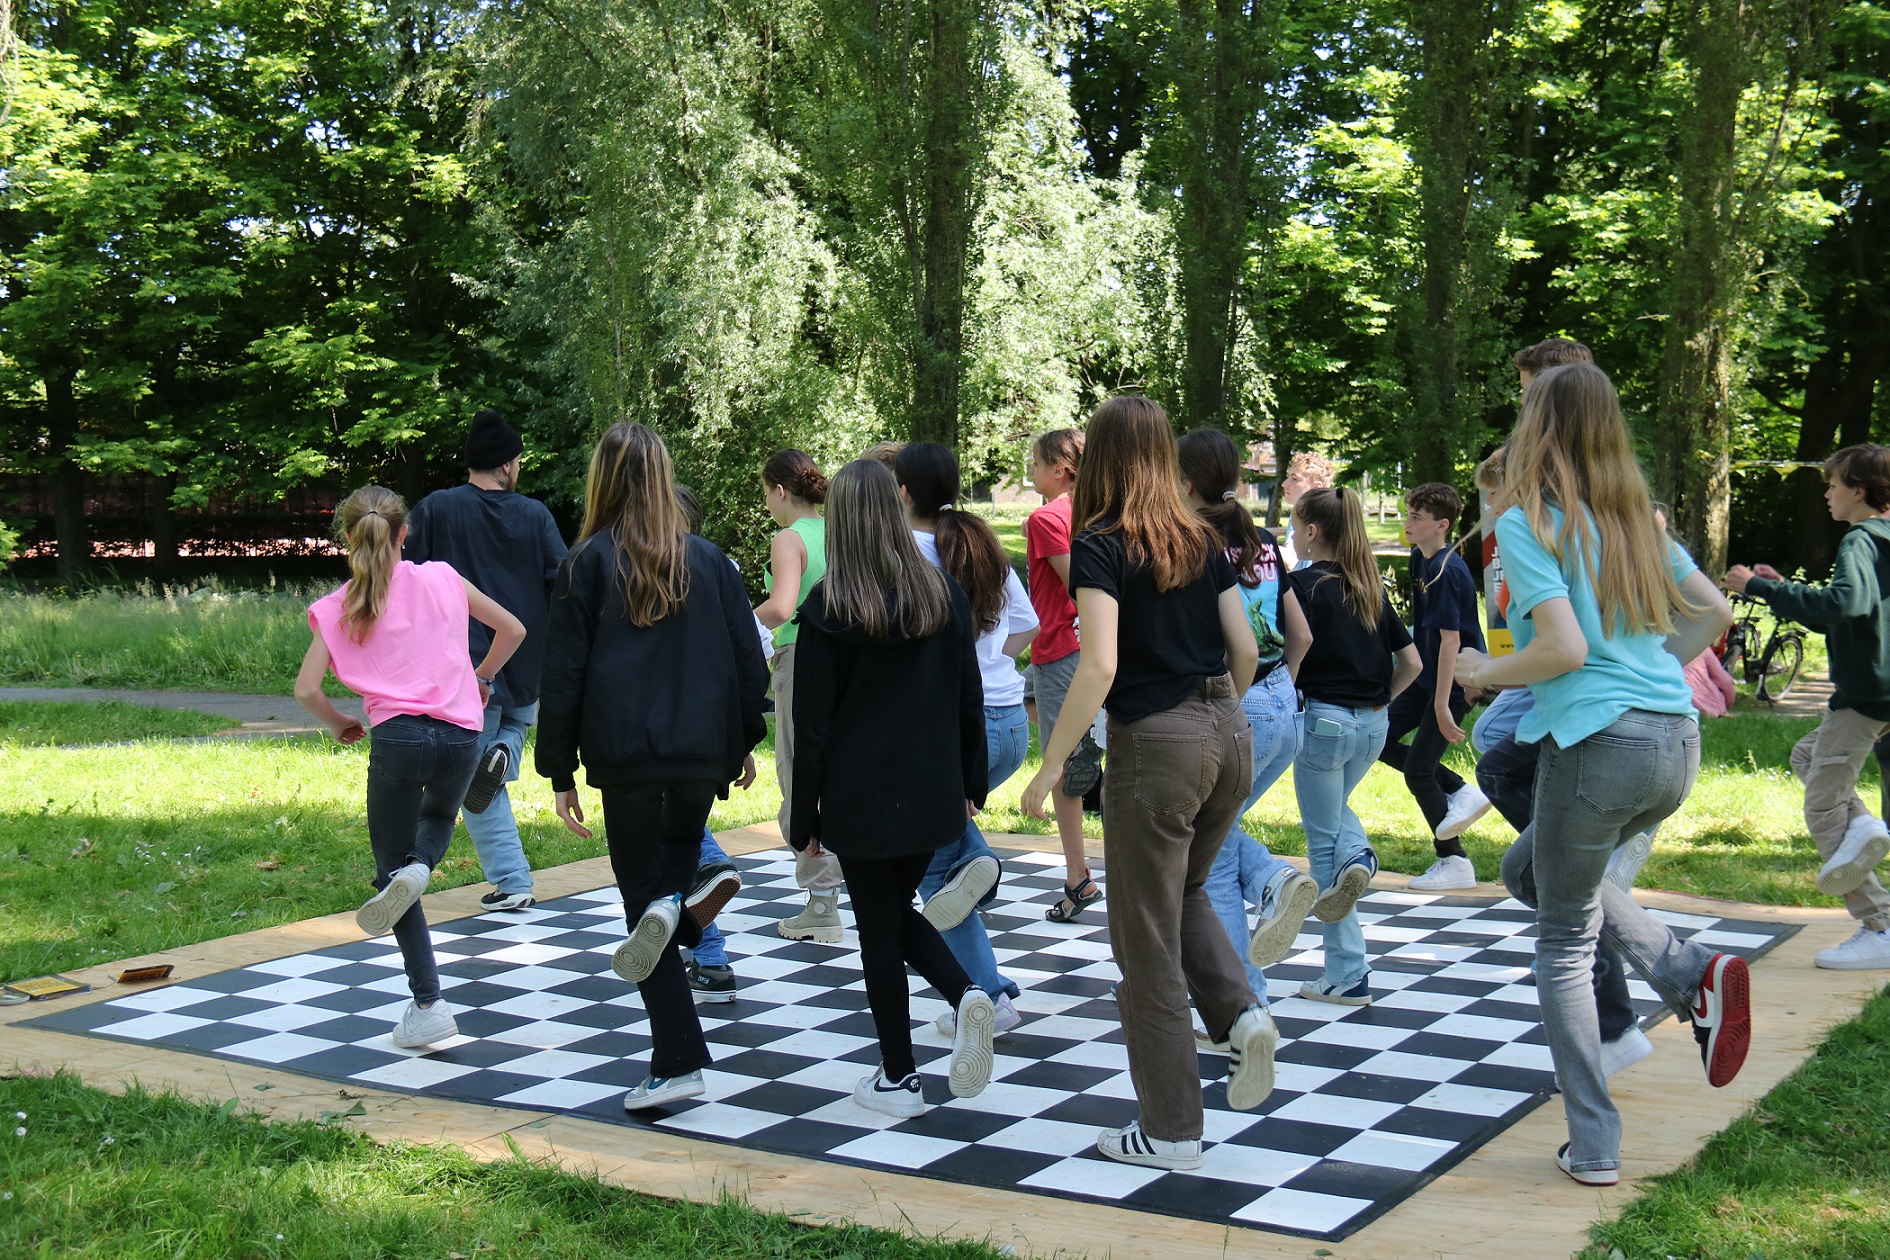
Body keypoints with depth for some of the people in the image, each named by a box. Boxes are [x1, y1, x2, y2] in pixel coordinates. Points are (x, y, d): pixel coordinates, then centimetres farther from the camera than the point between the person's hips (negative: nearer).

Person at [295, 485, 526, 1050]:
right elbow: (512, 630, 16)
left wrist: (339, 725, 19)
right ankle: (419, 866, -2)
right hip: (462, 734, 2)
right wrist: (482, 678, 32)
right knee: (438, 817, 34)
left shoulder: (336, 608, 7)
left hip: (398, 736, -2)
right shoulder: (441, 578, 10)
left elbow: (306, 689, 0)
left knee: (391, 871, 11)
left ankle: (428, 1007, 3)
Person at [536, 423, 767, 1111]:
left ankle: (678, 1062, -4)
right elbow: (748, 658, 9)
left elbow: (563, 673, -1)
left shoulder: (586, 564, -1)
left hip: (626, 758, -3)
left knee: (645, 897, 3)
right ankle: (693, 893, -16)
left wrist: (559, 772, 4)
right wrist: (746, 740, 21)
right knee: (673, 866, 23)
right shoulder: (708, 559, 7)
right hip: (702, 752, 3)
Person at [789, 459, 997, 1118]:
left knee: (879, 928, 7)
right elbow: (968, 699, 6)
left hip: (860, 797, -4)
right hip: (933, 791, 4)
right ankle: (967, 995, -3)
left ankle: (898, 1077, 14)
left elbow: (812, 723, -9)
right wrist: (970, 785, 16)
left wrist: (803, 818, -1)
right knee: (901, 910, 21)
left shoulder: (827, 607, -12)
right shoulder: (943, 592, 1)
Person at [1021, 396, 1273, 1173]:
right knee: (1185, 895, 28)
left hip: (1156, 743, -7)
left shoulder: (1101, 546, -9)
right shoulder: (1204, 542, 8)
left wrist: (1052, 764, -15)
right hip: (1228, 735, 7)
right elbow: (1246, 650, 8)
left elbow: (1099, 666, -19)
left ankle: (1170, 1130, 12)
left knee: (1146, 939, 5)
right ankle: (1241, 1013, 3)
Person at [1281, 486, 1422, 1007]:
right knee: (1334, 806, 32)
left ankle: (1347, 975, 5)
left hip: (1324, 717, -7)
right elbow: (1411, 662, 10)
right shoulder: (1371, 588, 10)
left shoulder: (1303, 582, -9)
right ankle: (1358, 855, -2)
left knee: (1323, 839, 3)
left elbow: (1299, 641, -26)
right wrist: (1379, 701, 16)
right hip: (1372, 725, 7)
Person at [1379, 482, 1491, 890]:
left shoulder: (1448, 571, -23)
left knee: (1417, 769, -4)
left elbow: (1450, 639, -25)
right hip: (1425, 676, 9)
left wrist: (1442, 706, -26)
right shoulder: (1419, 559, 5)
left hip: (1453, 683, -9)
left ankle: (1454, 863, 9)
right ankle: (1460, 792, 14)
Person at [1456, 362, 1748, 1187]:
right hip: (1675, 740, 7)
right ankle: (1694, 974, 8)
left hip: (1597, 742, -7)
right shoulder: (1634, 516, 14)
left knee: (1564, 944, 8)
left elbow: (1564, 649, -17)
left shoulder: (1528, 522, -7)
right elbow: (1714, 613, 16)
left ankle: (1592, 1150, 11)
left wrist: (1485, 673, -1)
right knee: (1529, 869, 27)